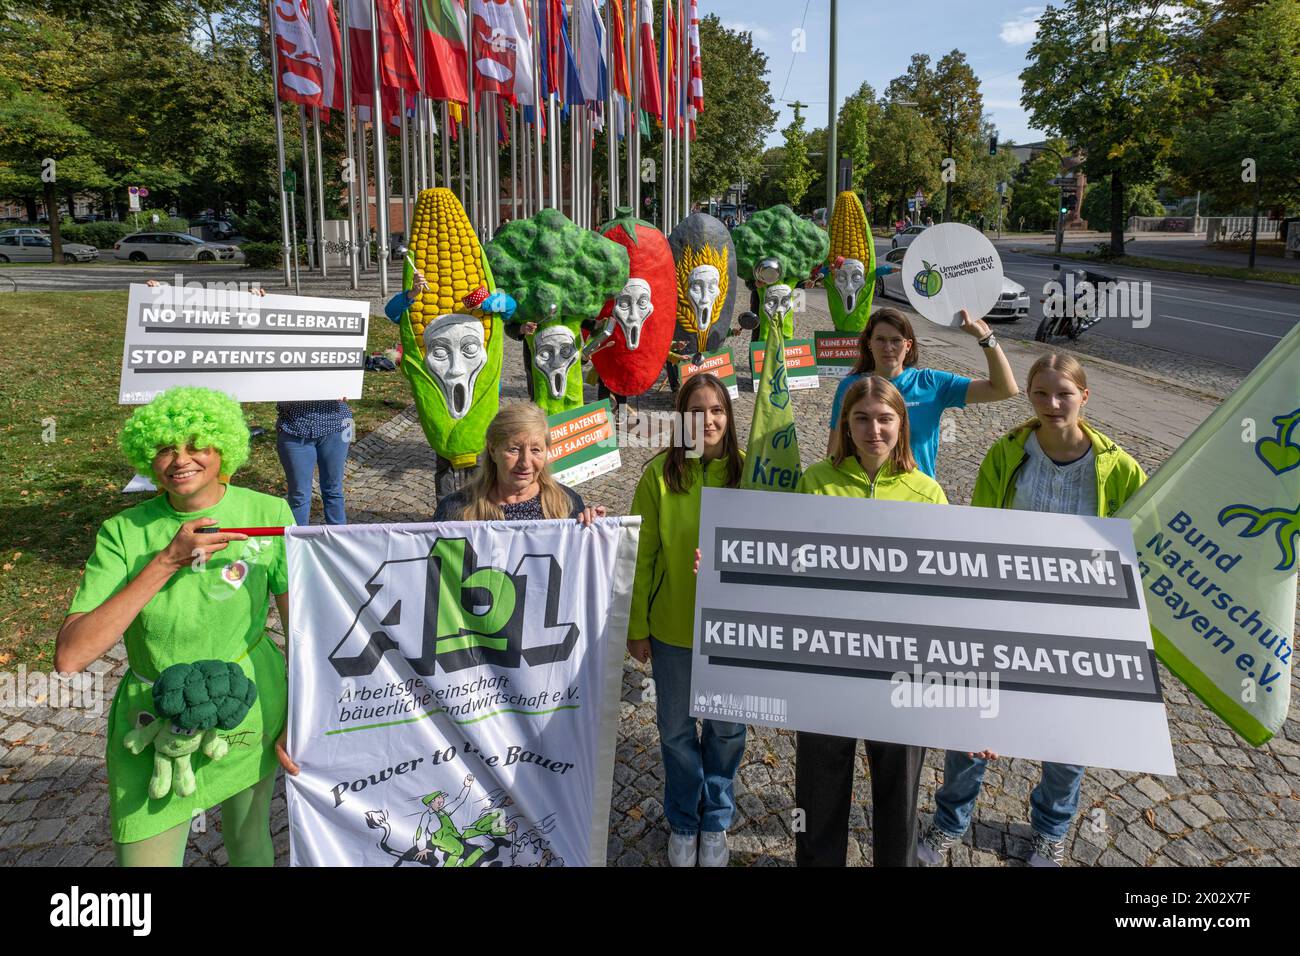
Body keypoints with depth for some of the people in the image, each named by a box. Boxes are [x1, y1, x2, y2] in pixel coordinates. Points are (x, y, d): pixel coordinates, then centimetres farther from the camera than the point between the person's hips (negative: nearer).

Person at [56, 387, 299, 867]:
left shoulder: (269, 514, -10)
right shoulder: (124, 532, -10)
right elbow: (69, 656, -19)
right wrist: (166, 561, -25)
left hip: (251, 714, 0)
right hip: (156, 728, 0)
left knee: (249, 843, 20)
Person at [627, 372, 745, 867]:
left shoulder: (746, 471, -9)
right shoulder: (660, 473, -10)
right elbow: (642, 555, -7)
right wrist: (637, 627, -5)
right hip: (671, 626, 0)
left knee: (726, 728, 17)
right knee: (676, 728, 16)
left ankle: (716, 822, 41)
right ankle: (683, 822, 40)